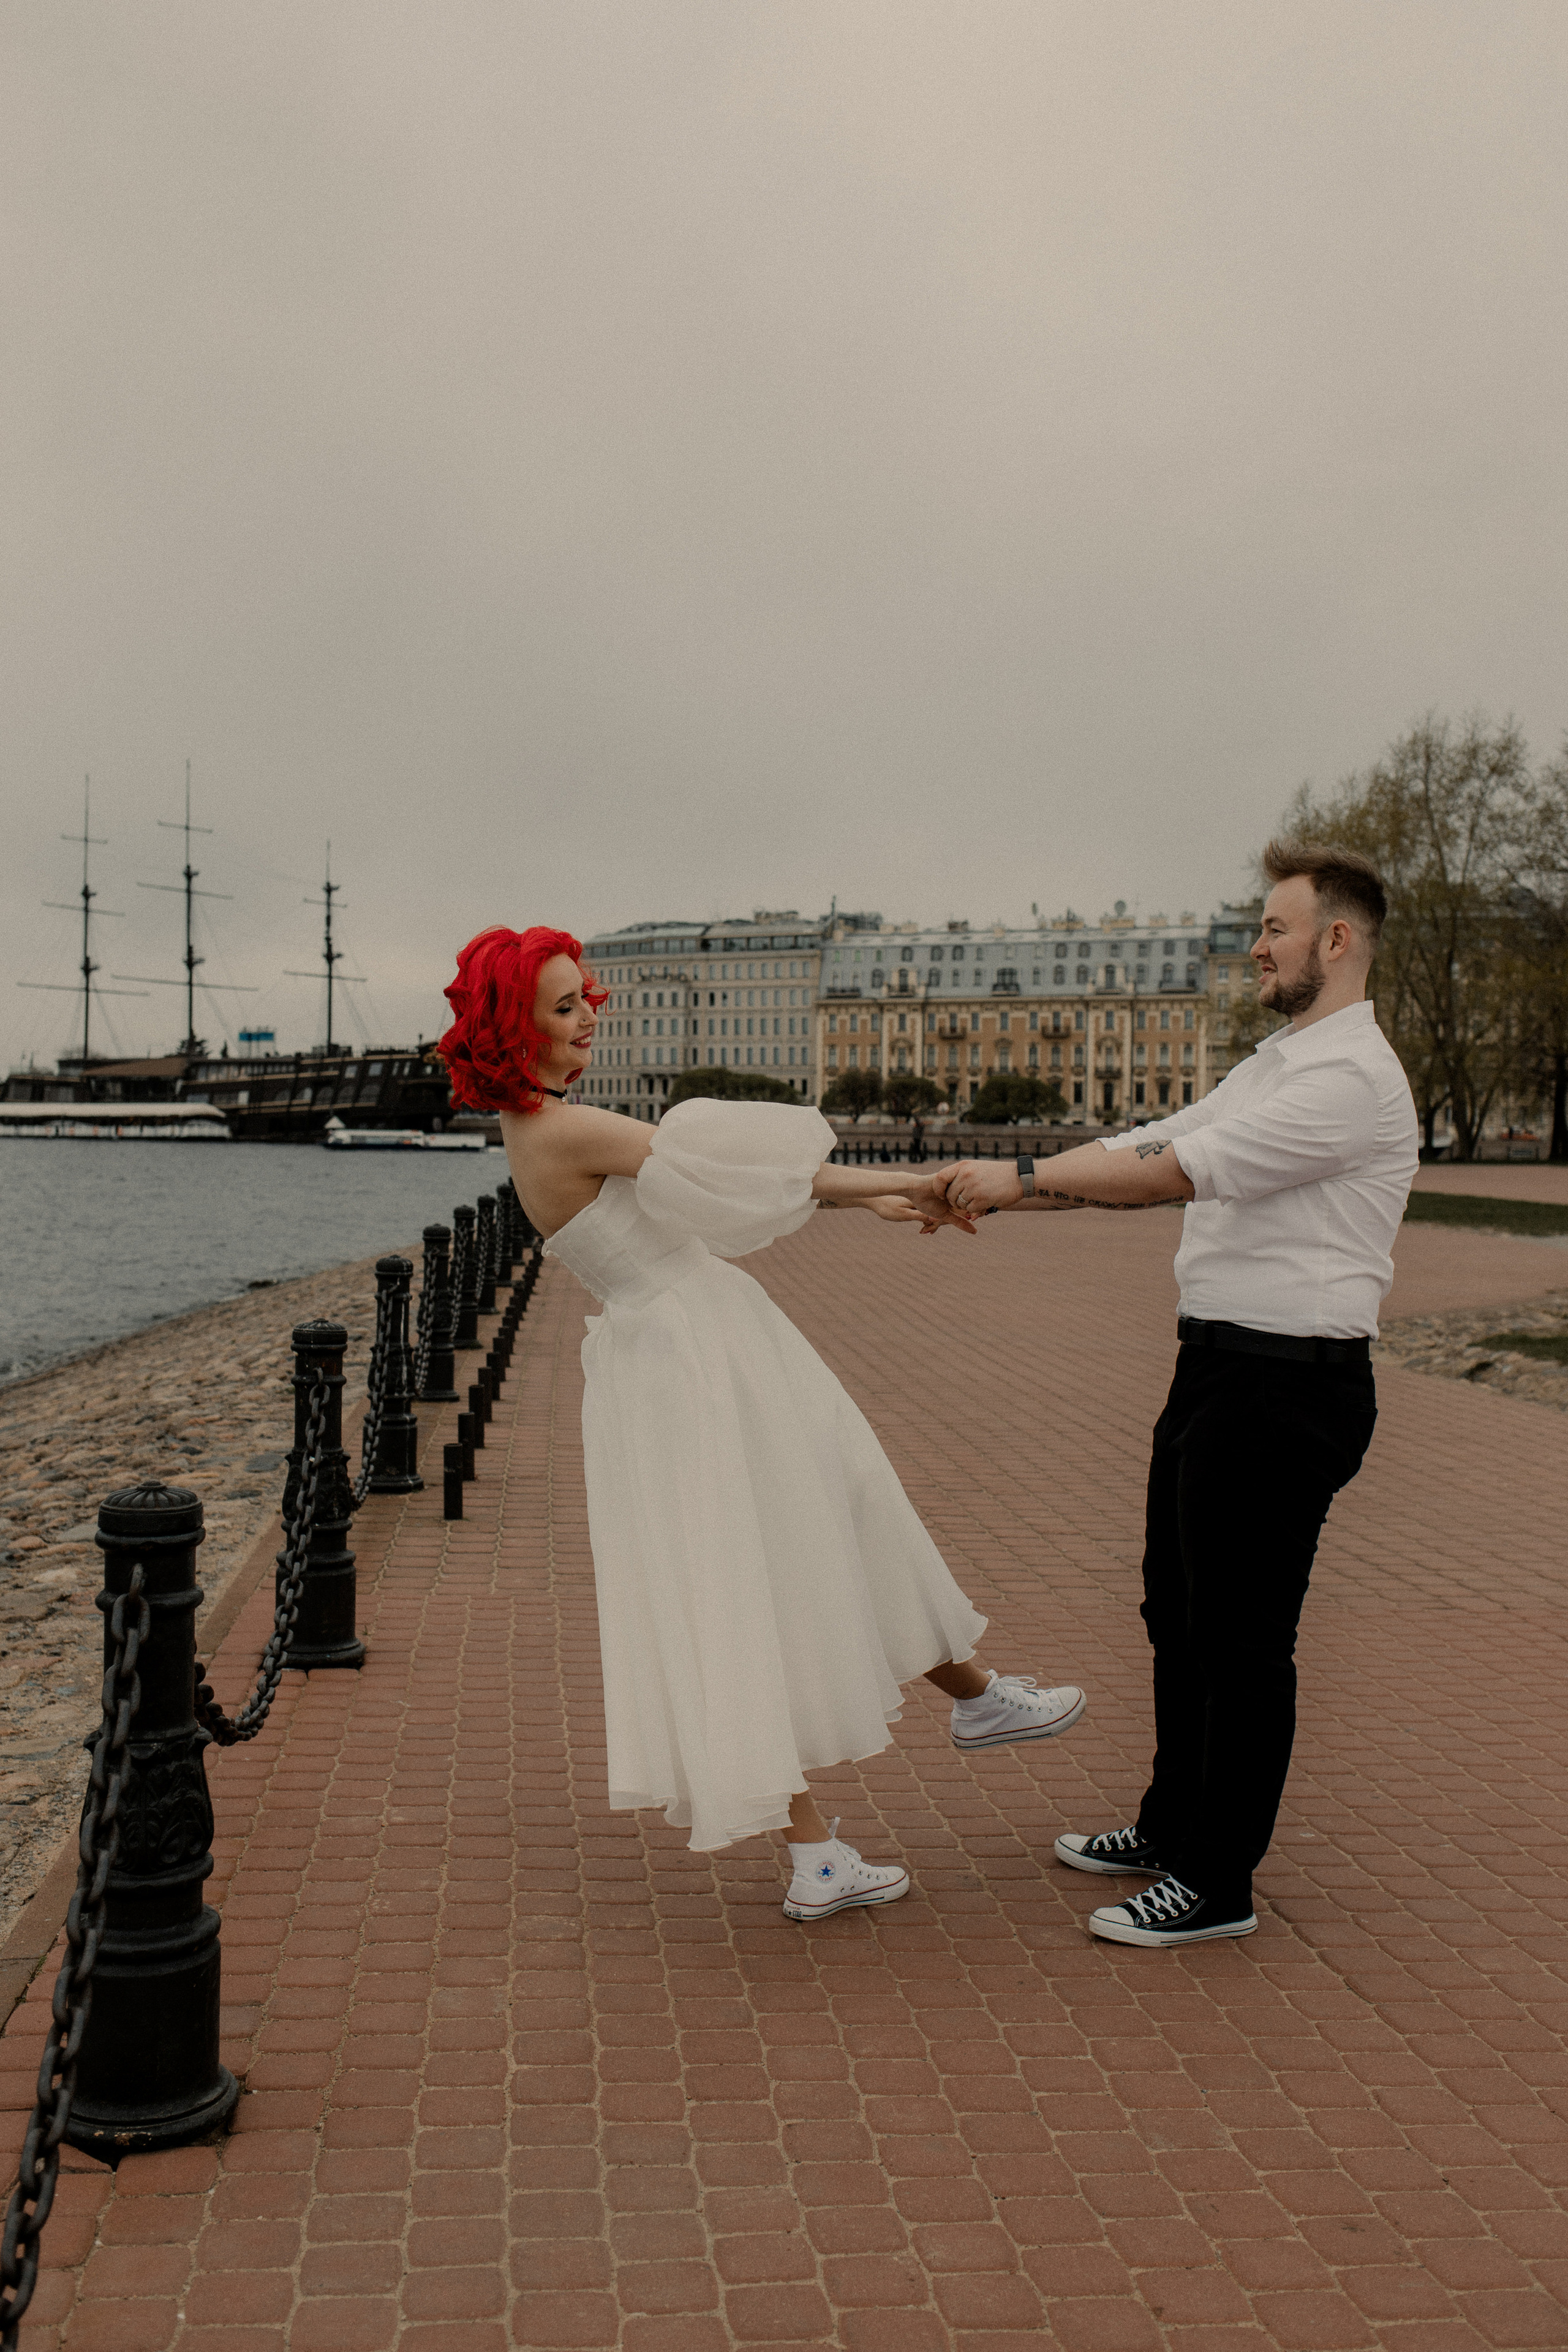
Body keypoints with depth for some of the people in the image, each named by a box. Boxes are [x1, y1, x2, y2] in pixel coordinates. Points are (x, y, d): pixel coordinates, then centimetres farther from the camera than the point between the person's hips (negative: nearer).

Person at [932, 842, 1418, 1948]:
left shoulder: (1352, 1078, -17)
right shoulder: (1277, 1066, 17)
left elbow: (1179, 1171, -23)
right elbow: (1146, 1148, 12)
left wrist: (1022, 1178, -18)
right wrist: (1002, 1188, 2)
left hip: (1287, 1387, -10)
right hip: (1220, 1365, 10)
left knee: (1244, 1637, 0)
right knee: (1180, 1608, 19)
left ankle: (1217, 1882, 14)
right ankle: (1172, 1825, 36)